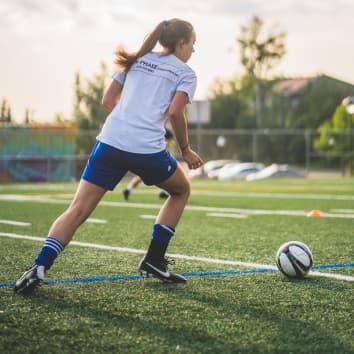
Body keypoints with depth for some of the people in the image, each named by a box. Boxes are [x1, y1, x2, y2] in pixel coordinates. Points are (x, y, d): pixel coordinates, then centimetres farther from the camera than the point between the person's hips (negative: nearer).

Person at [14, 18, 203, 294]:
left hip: (110, 143, 4)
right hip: (148, 150, -4)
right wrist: (186, 150, 6)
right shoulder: (185, 73, 9)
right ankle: (154, 260, 19)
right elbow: (175, 113, -6)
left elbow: (108, 100, 19)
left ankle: (39, 268, -18)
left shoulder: (137, 60, 23)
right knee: (182, 190, 25)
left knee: (77, 211, 2)